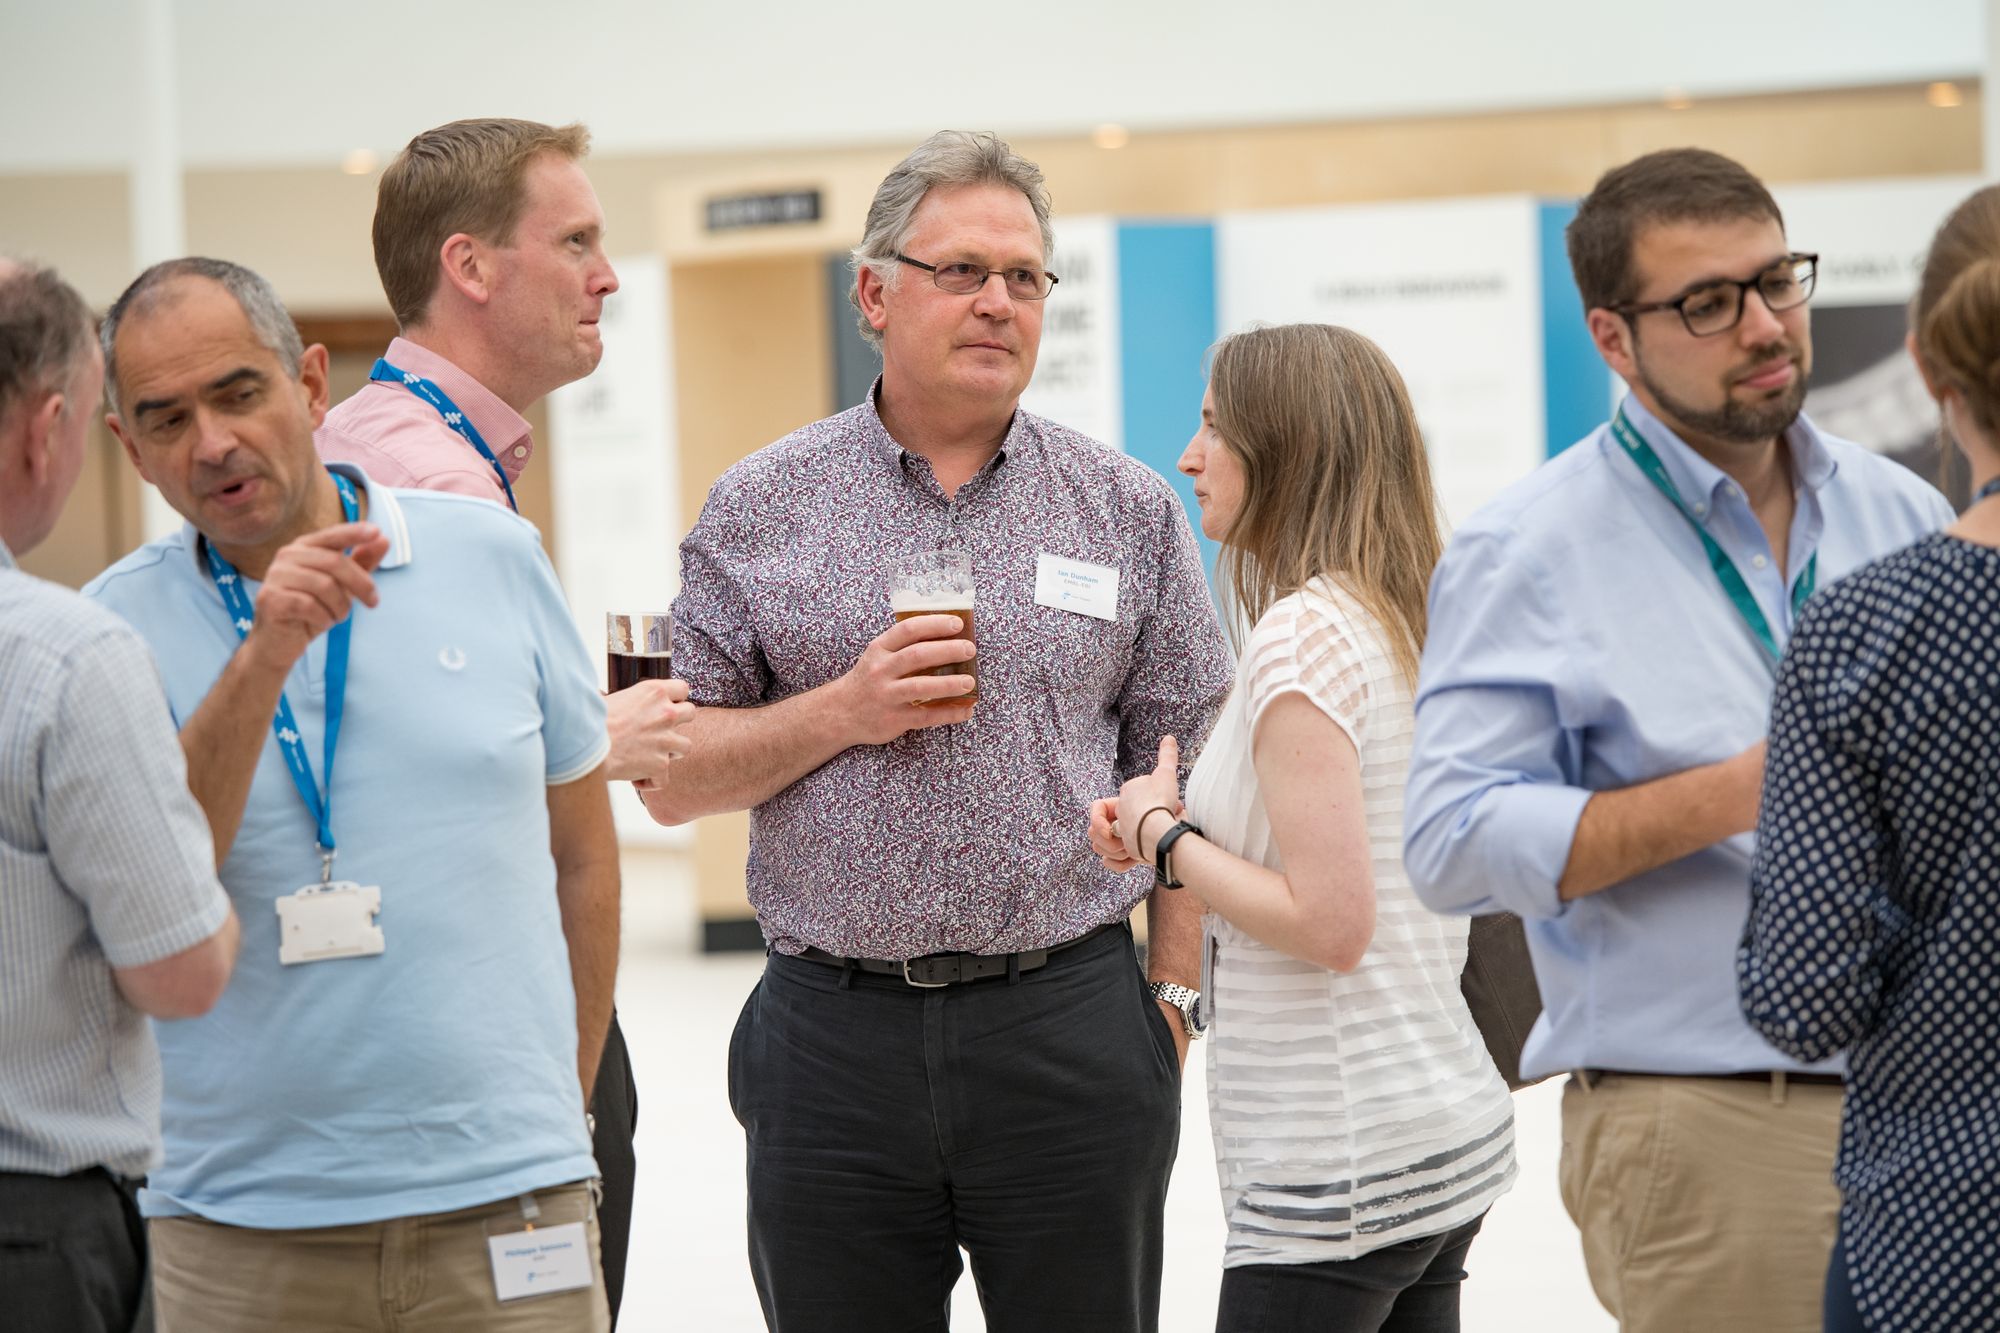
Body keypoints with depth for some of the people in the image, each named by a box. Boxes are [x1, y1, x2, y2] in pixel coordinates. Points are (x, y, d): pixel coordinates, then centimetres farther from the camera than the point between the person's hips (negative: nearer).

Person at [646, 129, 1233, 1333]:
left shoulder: (1128, 509, 7)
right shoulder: (759, 510, 5)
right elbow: (673, 780, 4)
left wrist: (1176, 994, 0)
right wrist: (845, 710, -11)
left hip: (1071, 1027, 0)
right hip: (834, 1039, 0)